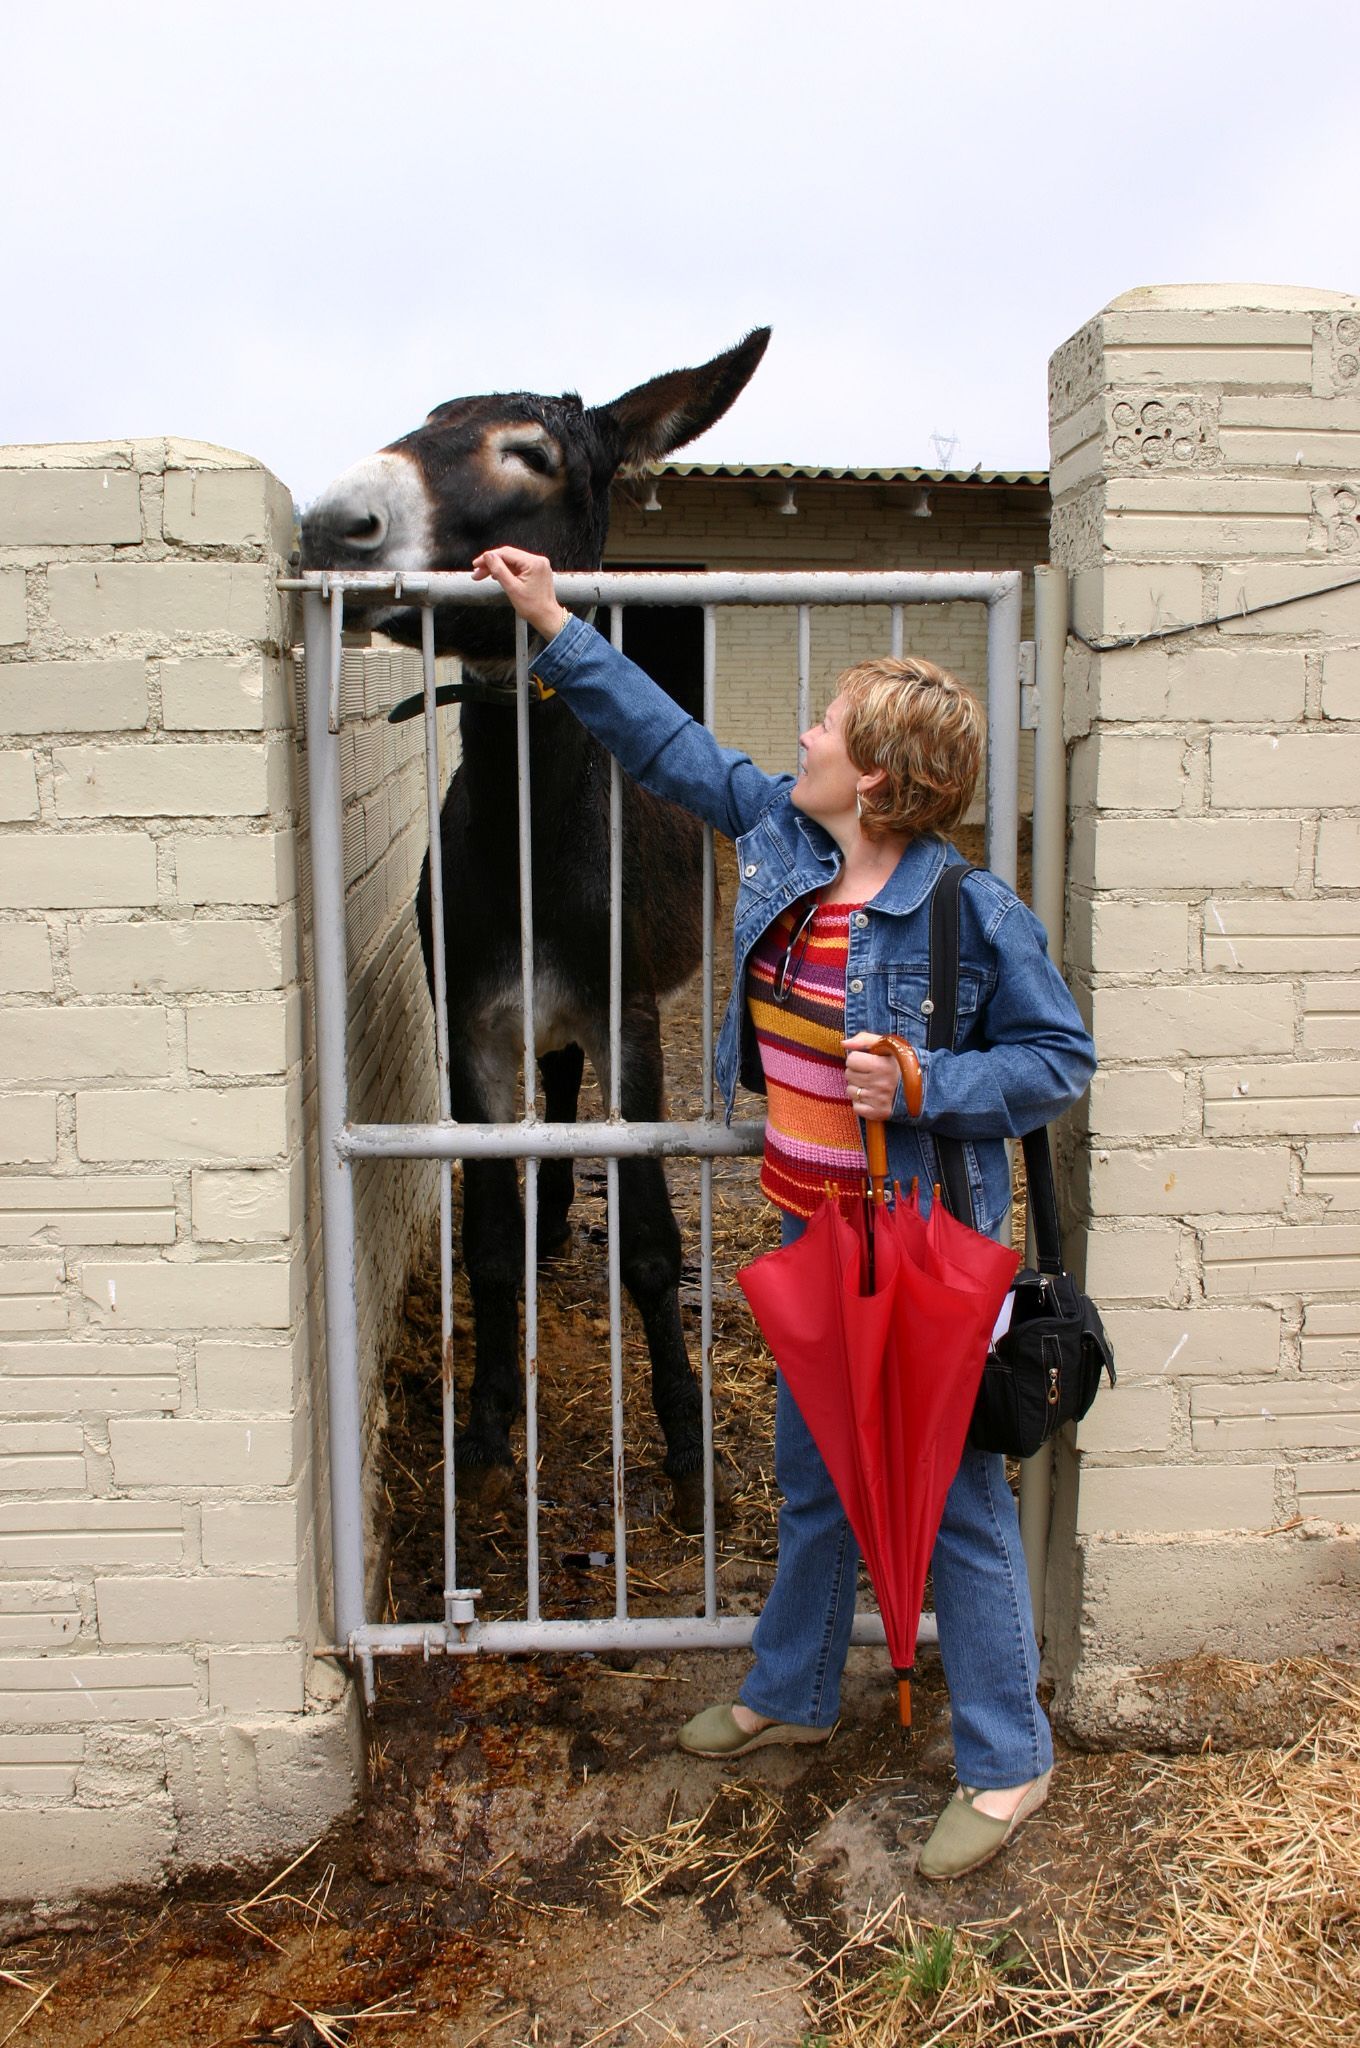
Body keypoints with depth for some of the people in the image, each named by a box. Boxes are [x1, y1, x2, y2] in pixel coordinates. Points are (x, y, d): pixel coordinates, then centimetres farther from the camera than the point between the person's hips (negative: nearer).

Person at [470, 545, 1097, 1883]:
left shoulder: (972, 913, -19)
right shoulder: (779, 837, -1)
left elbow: (1059, 1059, -11)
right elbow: (672, 744, 11)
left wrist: (921, 1085, -25)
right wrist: (555, 627, 14)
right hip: (811, 1233, 7)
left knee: (952, 1495, 4)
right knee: (813, 1478, 22)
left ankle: (1007, 1763, 23)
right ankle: (791, 1695, 43)